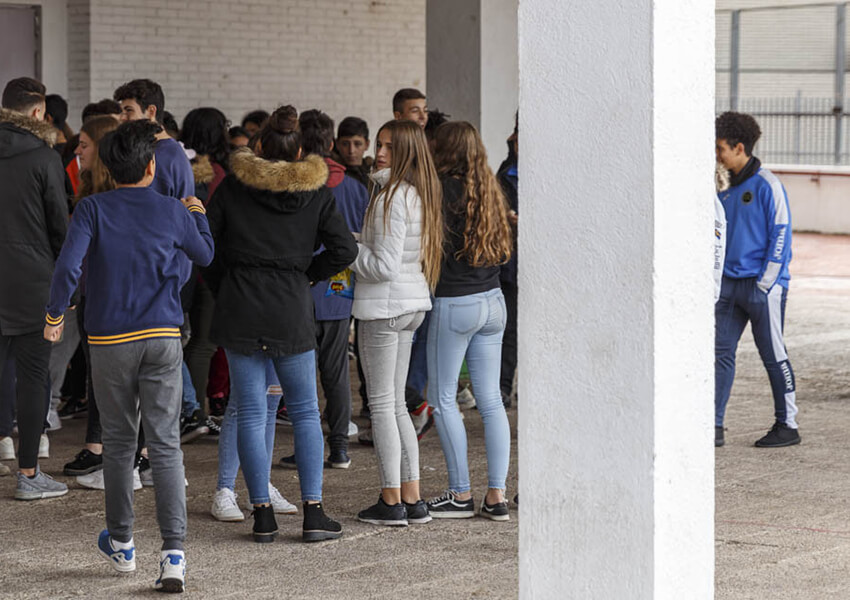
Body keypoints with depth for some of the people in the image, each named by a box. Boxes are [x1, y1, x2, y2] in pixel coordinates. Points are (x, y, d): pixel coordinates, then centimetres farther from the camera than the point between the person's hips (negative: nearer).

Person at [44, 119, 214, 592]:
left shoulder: (93, 209, -6)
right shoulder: (173, 212, -1)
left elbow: (69, 265, -17)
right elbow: (205, 256, 17)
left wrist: (56, 315, -2)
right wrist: (198, 215, 35)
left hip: (110, 340, 0)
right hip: (163, 339, 0)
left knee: (119, 442, 15)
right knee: (166, 446, -2)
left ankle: (122, 544, 27)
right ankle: (174, 554, -12)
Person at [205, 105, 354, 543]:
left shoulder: (232, 187, 1)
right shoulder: (315, 192, 1)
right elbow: (344, 249, -2)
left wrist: (221, 285, 13)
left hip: (240, 309, 0)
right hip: (292, 310, 0)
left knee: (252, 414, 5)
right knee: (305, 412, 9)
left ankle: (262, 514, 4)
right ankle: (313, 512, 4)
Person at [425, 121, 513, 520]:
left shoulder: (443, 190, -12)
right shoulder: (490, 190, 6)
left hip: (454, 304, -6)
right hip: (493, 301, 6)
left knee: (443, 398, 5)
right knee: (491, 400, 8)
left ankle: (461, 495, 5)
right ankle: (496, 496, 7)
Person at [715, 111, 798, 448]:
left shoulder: (767, 185, -10)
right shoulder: (728, 188, 12)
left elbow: (781, 234, -12)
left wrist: (766, 282, -14)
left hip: (763, 286, -7)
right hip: (730, 285, 7)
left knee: (774, 356, 2)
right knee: (720, 352, 2)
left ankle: (787, 426, 12)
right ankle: (714, 426, 4)